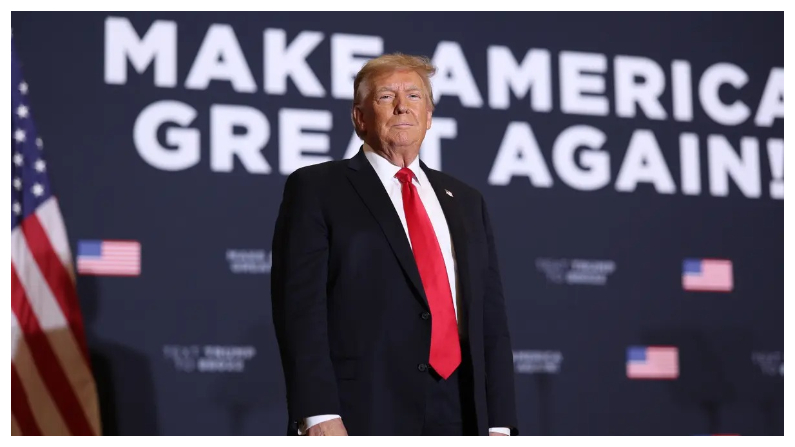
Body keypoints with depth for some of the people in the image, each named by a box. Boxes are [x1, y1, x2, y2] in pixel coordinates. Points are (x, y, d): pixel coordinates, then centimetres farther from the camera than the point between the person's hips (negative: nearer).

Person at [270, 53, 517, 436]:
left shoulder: (466, 202, 20)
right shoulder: (317, 189, 5)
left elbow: (491, 316, 16)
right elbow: (301, 305, -5)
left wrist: (499, 423, 6)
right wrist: (318, 416, -16)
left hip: (459, 419, 5)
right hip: (363, 419, -5)